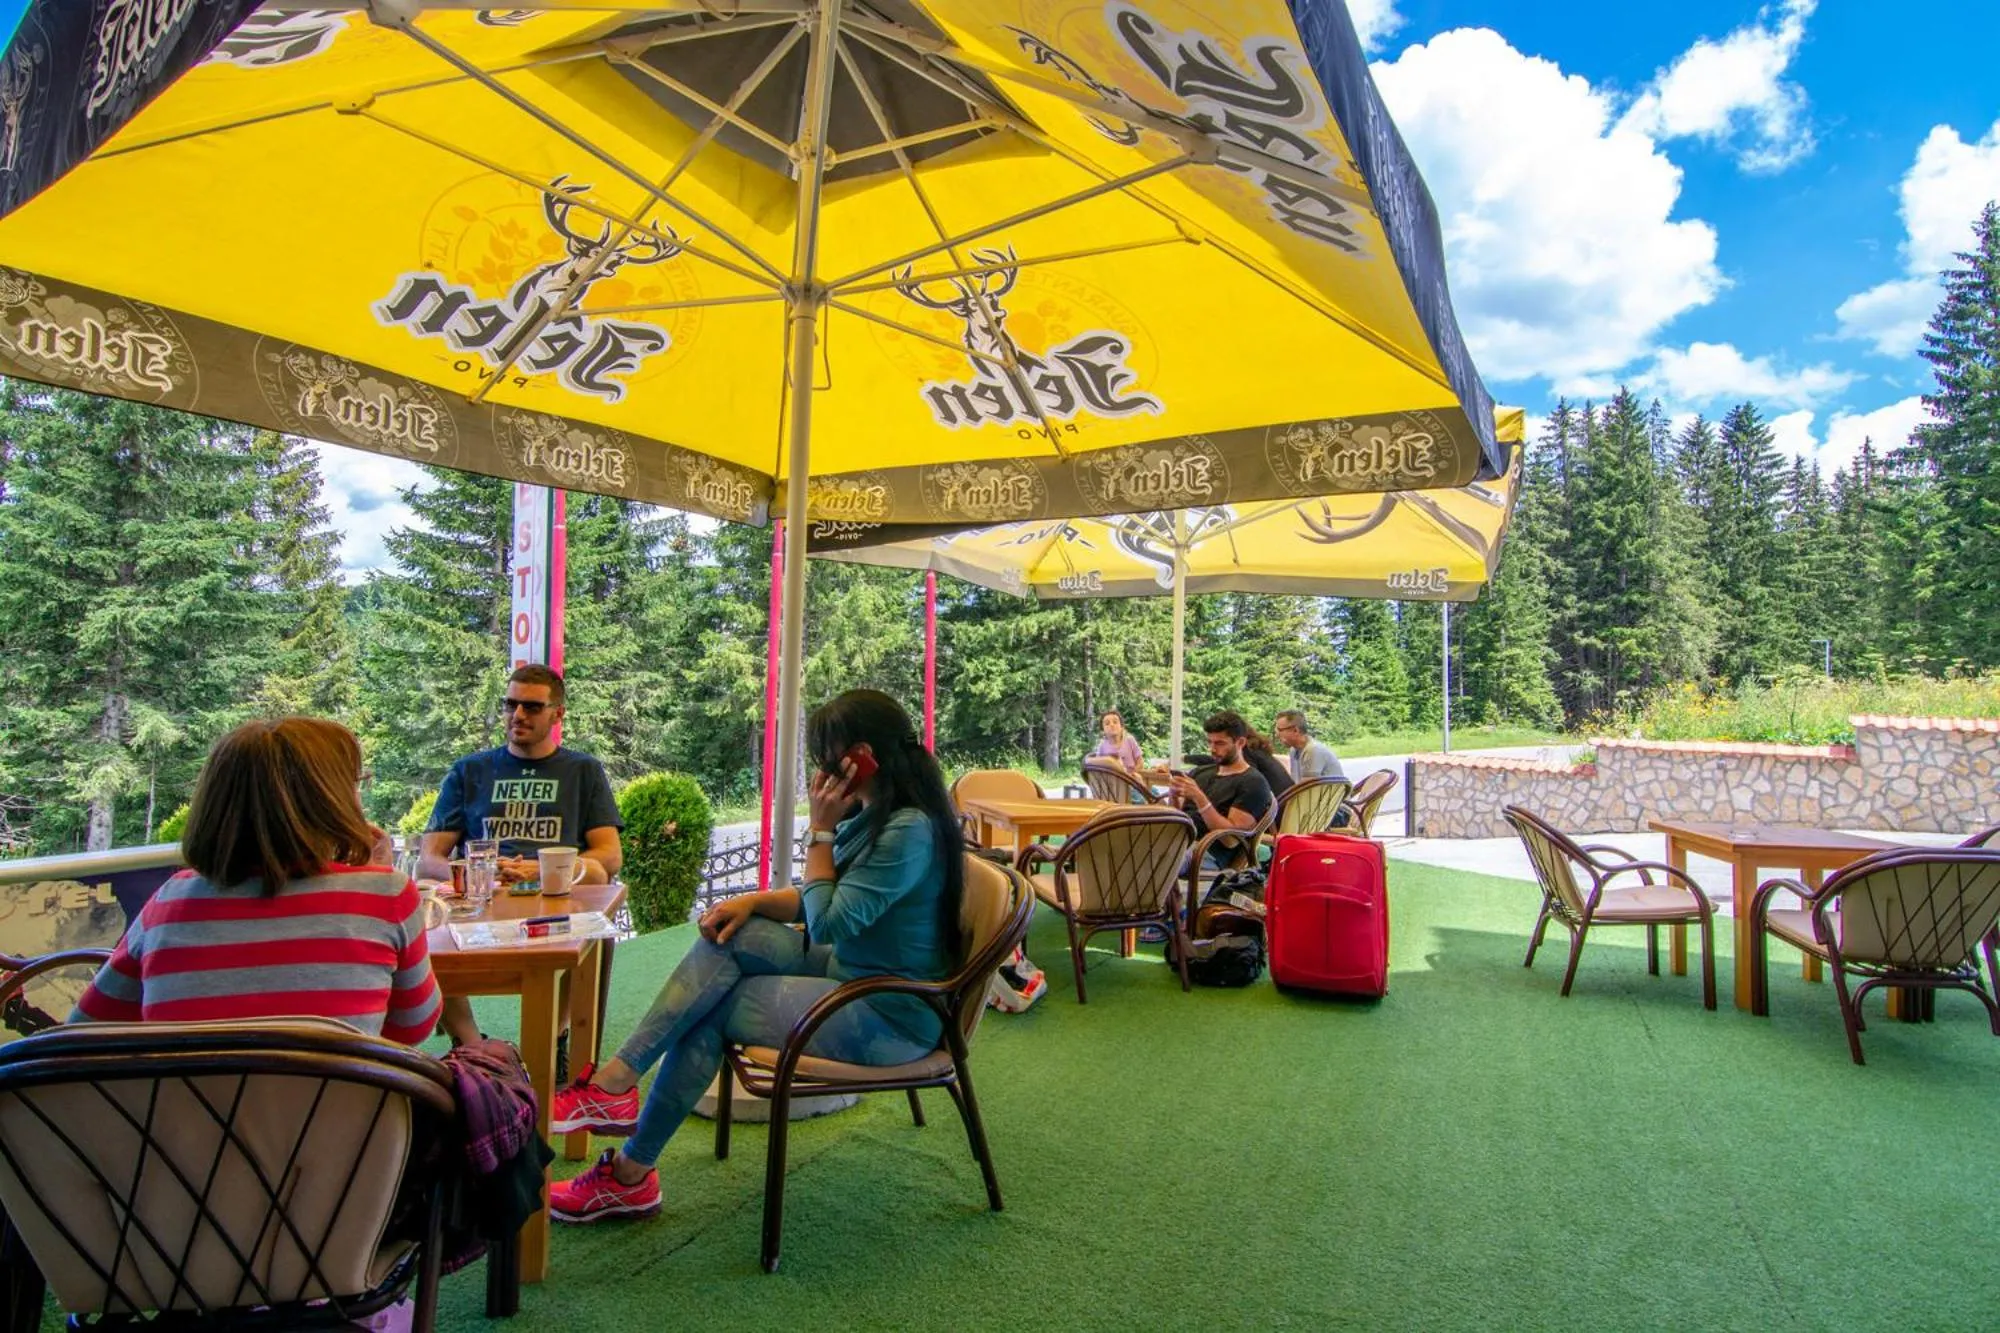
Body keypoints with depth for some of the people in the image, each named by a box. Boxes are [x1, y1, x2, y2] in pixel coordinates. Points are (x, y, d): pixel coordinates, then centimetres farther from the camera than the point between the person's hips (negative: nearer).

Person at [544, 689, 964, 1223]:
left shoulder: (910, 830, -25)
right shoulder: (873, 815, 5)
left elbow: (828, 923, -22)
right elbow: (828, 903, 13)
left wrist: (821, 831, -17)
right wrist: (753, 900, -3)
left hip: (890, 1019, -9)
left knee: (707, 1009, -6)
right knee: (729, 935, -7)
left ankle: (631, 1173, 7)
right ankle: (617, 1080, -7)